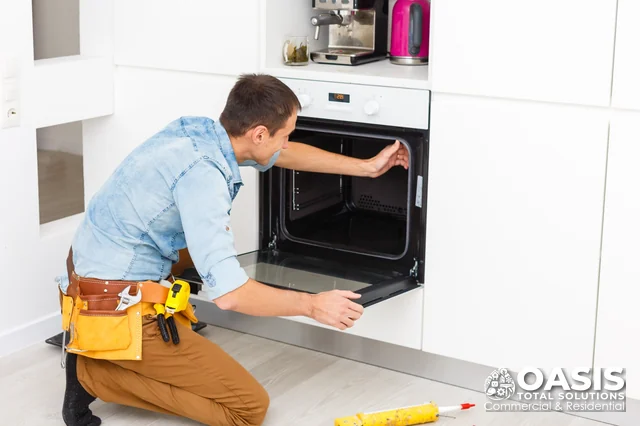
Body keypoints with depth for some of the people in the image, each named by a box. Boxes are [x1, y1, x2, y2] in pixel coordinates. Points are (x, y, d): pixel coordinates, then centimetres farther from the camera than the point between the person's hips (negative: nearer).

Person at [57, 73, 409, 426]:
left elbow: (283, 155, 19)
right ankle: (95, 373, -4)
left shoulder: (199, 129, 1)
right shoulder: (202, 173, -26)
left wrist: (367, 166, 26)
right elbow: (229, 294, -29)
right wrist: (313, 306, -15)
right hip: (119, 314, -9)